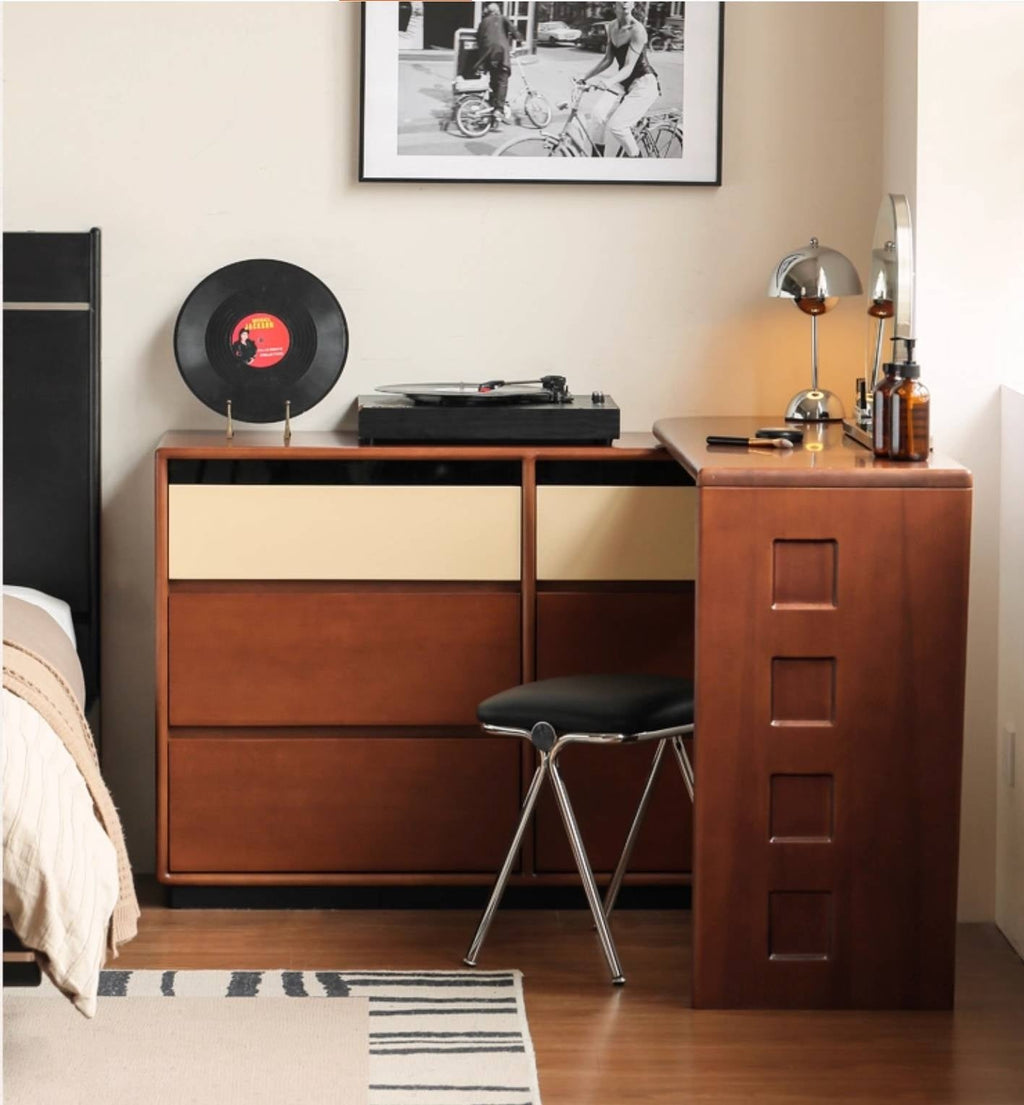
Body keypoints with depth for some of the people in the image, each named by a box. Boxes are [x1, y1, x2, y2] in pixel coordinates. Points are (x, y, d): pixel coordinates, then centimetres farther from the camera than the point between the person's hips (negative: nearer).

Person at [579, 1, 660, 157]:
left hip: (644, 84, -7)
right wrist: (585, 79, 4)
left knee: (616, 125, -21)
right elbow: (607, 60, 11)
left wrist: (608, 82, -43)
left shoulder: (637, 30, -20)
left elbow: (629, 68, -26)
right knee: (600, 113, -19)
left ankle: (635, 156, 0)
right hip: (624, 82, 7)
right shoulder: (612, 27, 2)